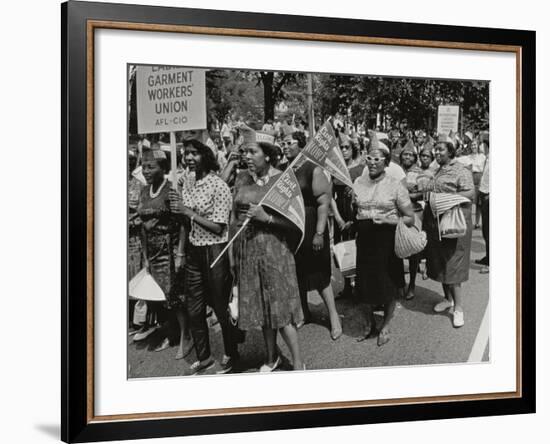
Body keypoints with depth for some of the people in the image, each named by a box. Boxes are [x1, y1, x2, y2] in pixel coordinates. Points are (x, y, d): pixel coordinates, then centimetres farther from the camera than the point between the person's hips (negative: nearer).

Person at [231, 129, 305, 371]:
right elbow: (234, 218, 9)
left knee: (281, 306, -2)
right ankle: (271, 356, 29)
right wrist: (232, 256, 7)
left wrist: (267, 217, -20)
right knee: (260, 306, 13)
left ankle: (298, 361, 8)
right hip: (246, 249, 4)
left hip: (274, 249, -4)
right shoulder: (241, 179, 5)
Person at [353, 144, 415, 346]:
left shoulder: (395, 185, -7)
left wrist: (387, 220, -19)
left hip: (387, 239, -3)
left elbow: (410, 218, -6)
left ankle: (385, 327, 26)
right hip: (364, 238, 4)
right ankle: (371, 325, 31)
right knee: (366, 283, 10)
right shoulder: (358, 183, 5)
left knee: (389, 285, 6)